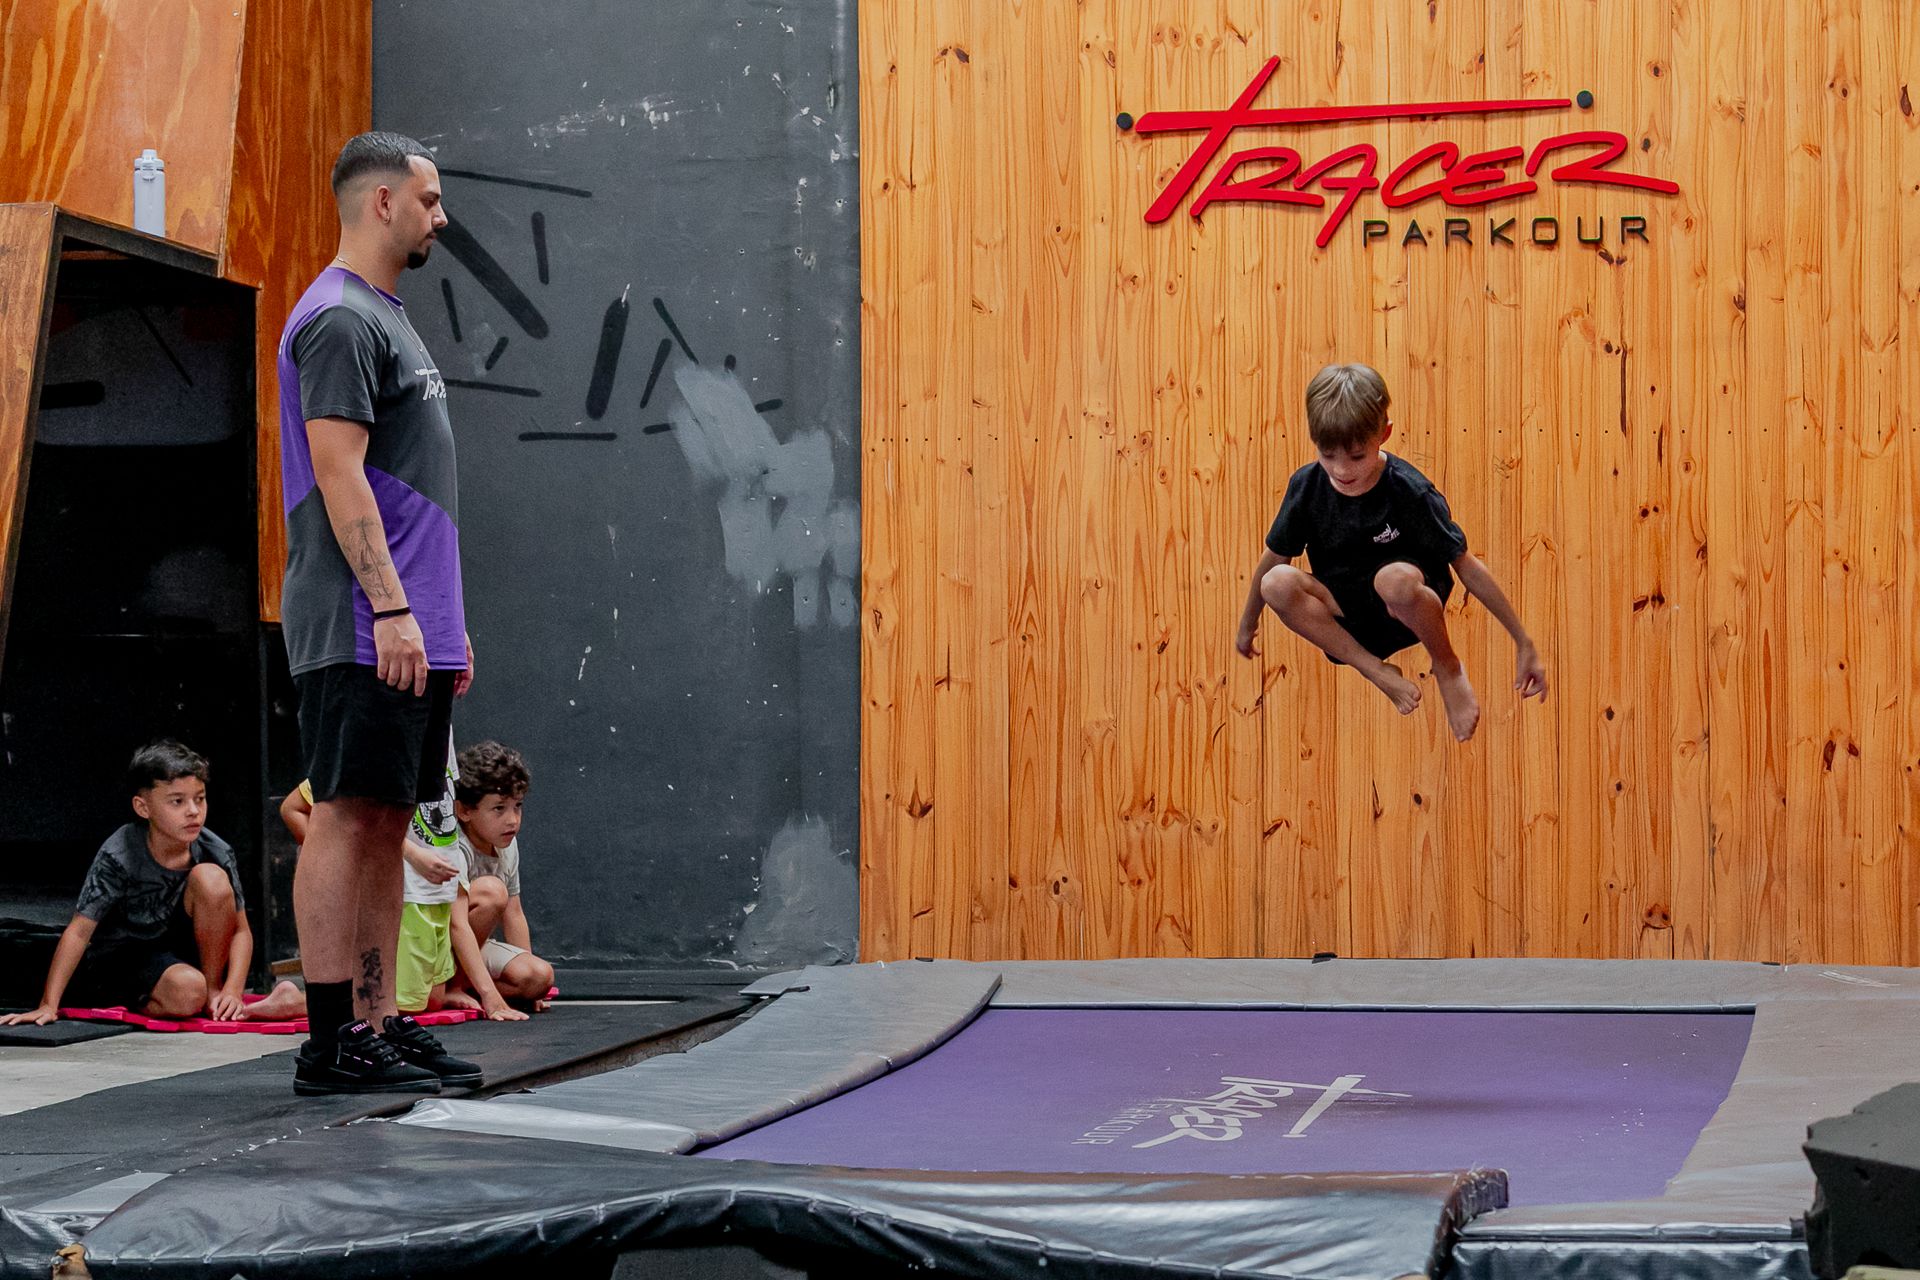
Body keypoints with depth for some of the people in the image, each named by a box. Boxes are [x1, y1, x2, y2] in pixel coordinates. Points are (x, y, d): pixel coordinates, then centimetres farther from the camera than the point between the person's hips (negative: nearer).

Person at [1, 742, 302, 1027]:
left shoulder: (214, 851, -12)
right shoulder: (119, 856, -21)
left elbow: (240, 930, -8)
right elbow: (79, 931, -21)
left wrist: (231, 991, -24)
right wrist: (48, 1005, -26)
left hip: (180, 952, 5)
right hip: (117, 962, -5)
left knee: (210, 878, -23)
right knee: (186, 991, -38)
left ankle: (213, 991, -12)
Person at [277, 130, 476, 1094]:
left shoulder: (385, 319, 22)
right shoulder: (339, 320, -10)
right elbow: (338, 473, -18)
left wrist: (446, 623, 23)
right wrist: (389, 607, -23)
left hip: (409, 630, 10)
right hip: (362, 630, -10)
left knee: (387, 822, 10)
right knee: (346, 815, -9)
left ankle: (379, 1025, 14)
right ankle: (330, 1043, -8)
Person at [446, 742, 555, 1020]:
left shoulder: (507, 845, 0)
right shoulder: (455, 850, -26)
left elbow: (513, 913, 9)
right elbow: (458, 925, -36)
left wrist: (528, 984, 6)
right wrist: (489, 996, -44)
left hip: (475, 945, 7)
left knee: (541, 977, -17)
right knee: (491, 890, -29)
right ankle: (451, 988, -21)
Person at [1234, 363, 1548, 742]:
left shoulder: (1408, 491, -19)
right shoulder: (1307, 486, -11)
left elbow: (1466, 565, -16)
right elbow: (1275, 557, 3)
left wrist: (1524, 643, -15)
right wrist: (1247, 624, 15)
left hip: (1404, 610, -3)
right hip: (1344, 613, 3)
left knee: (1395, 579, -40)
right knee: (1277, 583, -28)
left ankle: (1448, 669, -11)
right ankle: (1378, 672, -19)